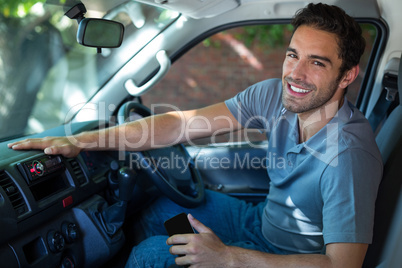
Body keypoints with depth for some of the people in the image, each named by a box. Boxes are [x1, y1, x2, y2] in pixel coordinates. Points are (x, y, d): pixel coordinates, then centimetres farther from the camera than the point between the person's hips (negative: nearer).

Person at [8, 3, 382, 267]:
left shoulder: (348, 154, -32)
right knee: (159, 212, 13)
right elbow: (185, 123, -17)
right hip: (264, 218, 6)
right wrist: (81, 141, -20)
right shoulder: (276, 95, -13)